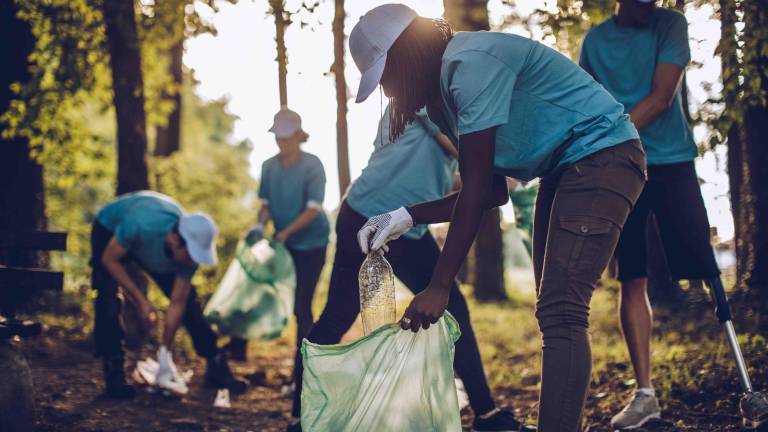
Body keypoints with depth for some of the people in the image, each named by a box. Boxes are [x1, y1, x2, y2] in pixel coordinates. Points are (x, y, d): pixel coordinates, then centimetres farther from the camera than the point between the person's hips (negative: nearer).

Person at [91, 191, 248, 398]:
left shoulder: (191, 248, -31)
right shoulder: (141, 225, -47)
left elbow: (177, 304, -21)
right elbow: (109, 259, -28)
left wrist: (164, 352, -18)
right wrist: (140, 300, -30)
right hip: (110, 231, -3)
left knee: (188, 300, -4)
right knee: (109, 301, -23)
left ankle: (216, 365, 9)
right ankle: (113, 372, -10)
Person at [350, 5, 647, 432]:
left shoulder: (469, 63, -21)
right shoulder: (445, 91, 10)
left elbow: (476, 187, -24)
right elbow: (492, 190, 9)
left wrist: (439, 287, -22)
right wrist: (407, 217, 3)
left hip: (602, 155, -11)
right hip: (566, 168, 11)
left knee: (560, 312, -20)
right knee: (555, 312, 10)